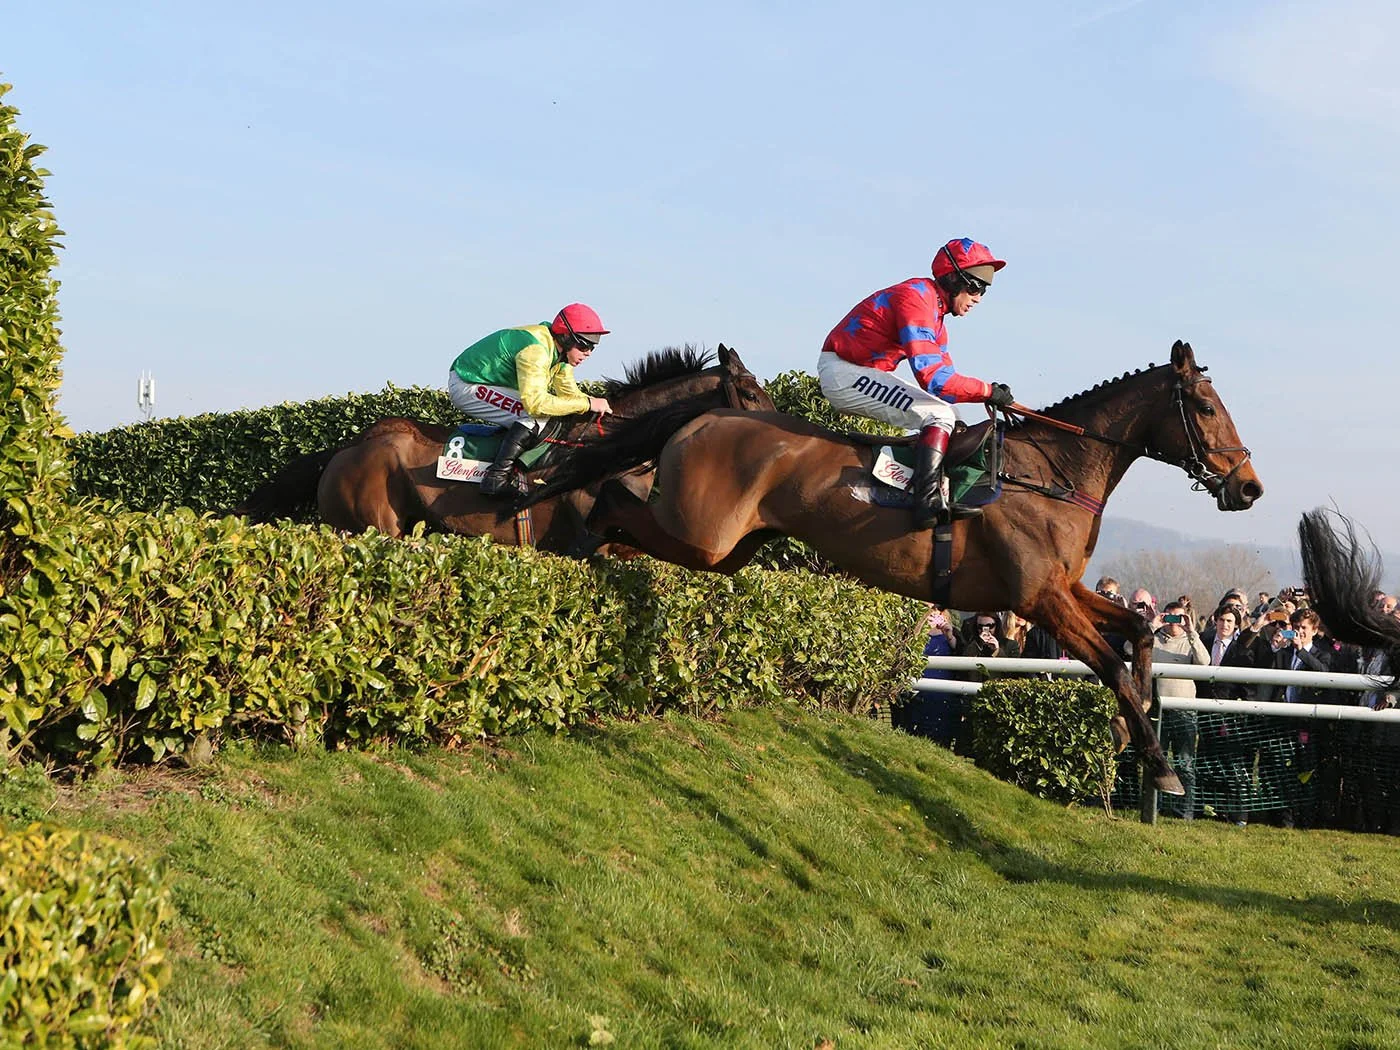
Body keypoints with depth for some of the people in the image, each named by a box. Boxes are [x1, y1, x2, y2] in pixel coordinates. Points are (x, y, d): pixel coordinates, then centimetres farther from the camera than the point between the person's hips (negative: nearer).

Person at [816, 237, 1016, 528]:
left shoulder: (935, 311, 15)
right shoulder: (916, 298, -18)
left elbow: (945, 376, 14)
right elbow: (932, 378, -27)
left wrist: (994, 398, 0)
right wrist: (988, 391, -18)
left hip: (864, 373, 11)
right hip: (843, 371, -11)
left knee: (946, 416, 12)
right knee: (939, 415, -21)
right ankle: (928, 501, -29)